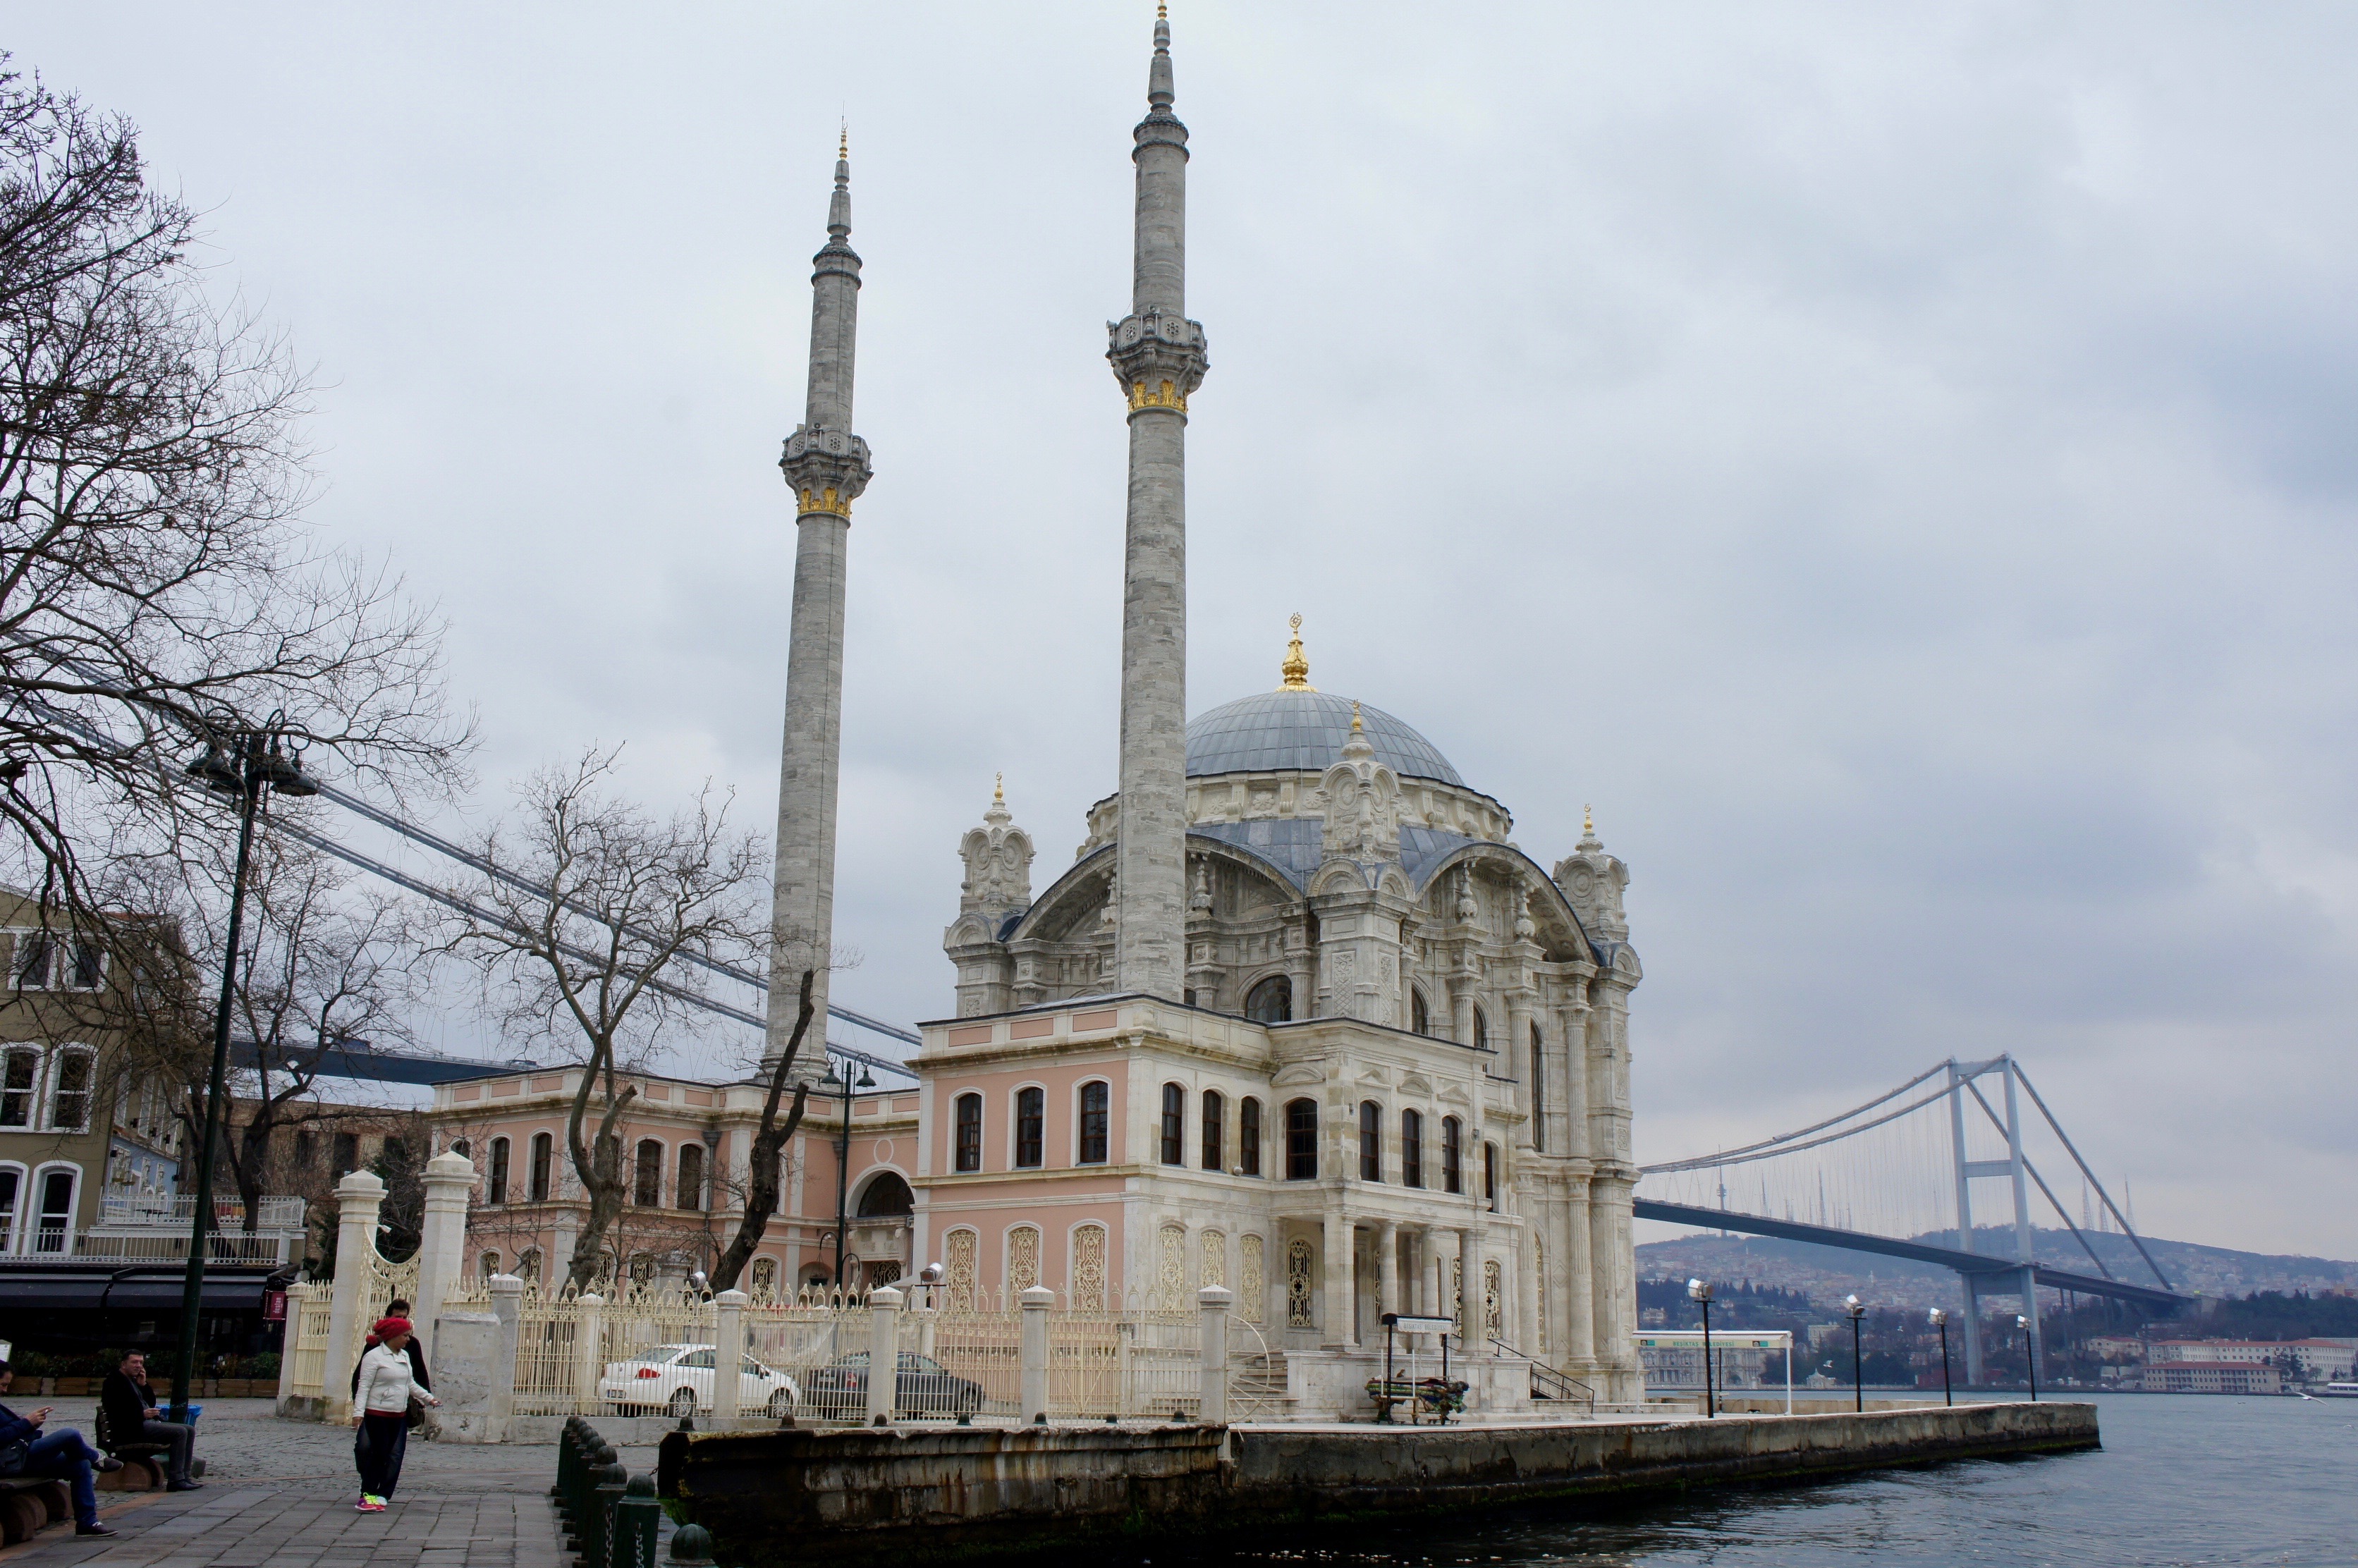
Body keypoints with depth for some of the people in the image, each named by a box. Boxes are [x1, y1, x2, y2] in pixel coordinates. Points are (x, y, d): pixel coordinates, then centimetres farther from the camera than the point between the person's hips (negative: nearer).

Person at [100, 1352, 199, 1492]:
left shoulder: (133, 1380, 22)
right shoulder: (115, 1382, -6)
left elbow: (151, 1403, 21)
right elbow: (114, 1412, -18)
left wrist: (143, 1385, 7)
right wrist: (142, 1414, -25)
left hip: (149, 1422, 10)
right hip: (131, 1429, -10)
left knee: (190, 1430, 1)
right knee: (180, 1432, -23)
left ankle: (184, 1475, -1)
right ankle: (175, 1480, -25)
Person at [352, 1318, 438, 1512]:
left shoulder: (405, 1356, 13)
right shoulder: (373, 1356, -10)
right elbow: (364, 1386, -13)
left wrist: (428, 1397, 23)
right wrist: (358, 1412, -21)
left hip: (400, 1415, 7)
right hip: (377, 1414, -7)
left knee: (395, 1455, 3)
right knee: (379, 1455, -7)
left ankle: (382, 1496, 7)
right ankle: (368, 1494, 3)